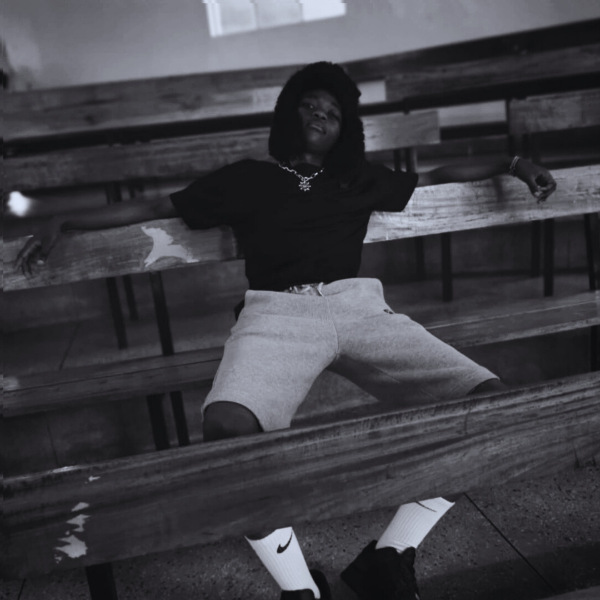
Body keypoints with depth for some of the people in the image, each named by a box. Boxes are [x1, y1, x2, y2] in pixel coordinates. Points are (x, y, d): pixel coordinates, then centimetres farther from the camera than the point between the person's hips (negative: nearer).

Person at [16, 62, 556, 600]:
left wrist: (513, 164, 32)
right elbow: (155, 208, 25)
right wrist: (63, 222, 22)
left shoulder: (361, 180, 28)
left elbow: (436, 177, 39)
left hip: (359, 306, 3)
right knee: (228, 427, -37)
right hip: (278, 311, -2)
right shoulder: (247, 179, 23)